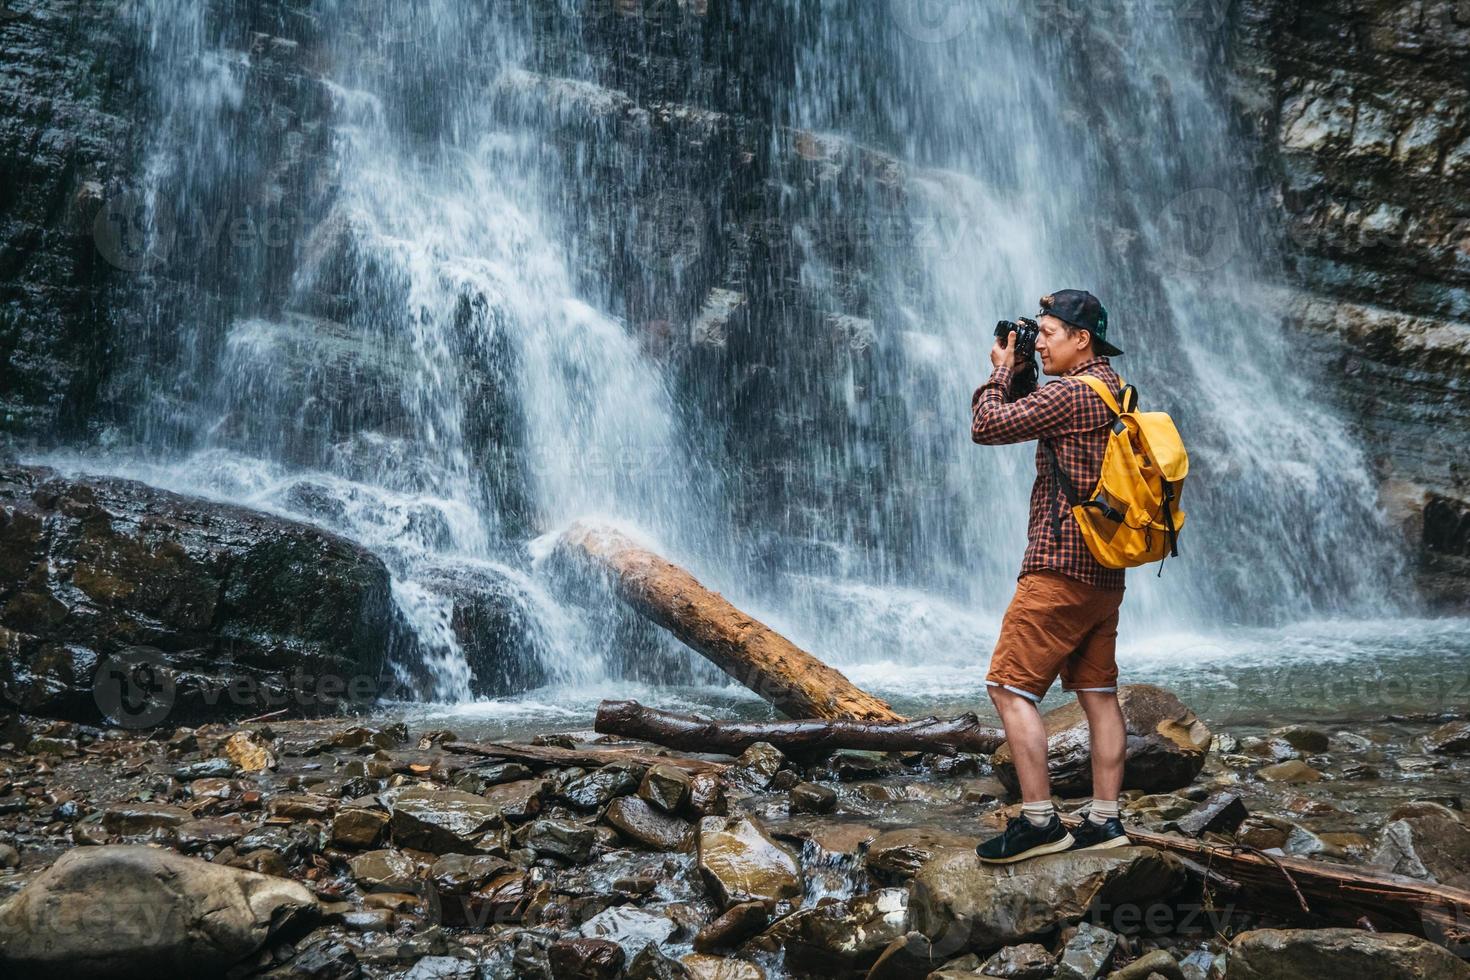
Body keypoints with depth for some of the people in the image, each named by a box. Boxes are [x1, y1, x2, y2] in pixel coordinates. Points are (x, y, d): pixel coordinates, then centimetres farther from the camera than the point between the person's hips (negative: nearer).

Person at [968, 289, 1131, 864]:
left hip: (1061, 569, -10)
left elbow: (987, 426, -15)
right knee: (1098, 693, 11)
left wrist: (1001, 371, 0)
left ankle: (1039, 822, -7)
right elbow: (1041, 423, 25)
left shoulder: (1073, 392, -15)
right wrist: (1017, 377, 14)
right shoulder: (1115, 391, 15)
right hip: (1104, 574, 10)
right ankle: (1104, 820, 14)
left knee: (1010, 687, -6)